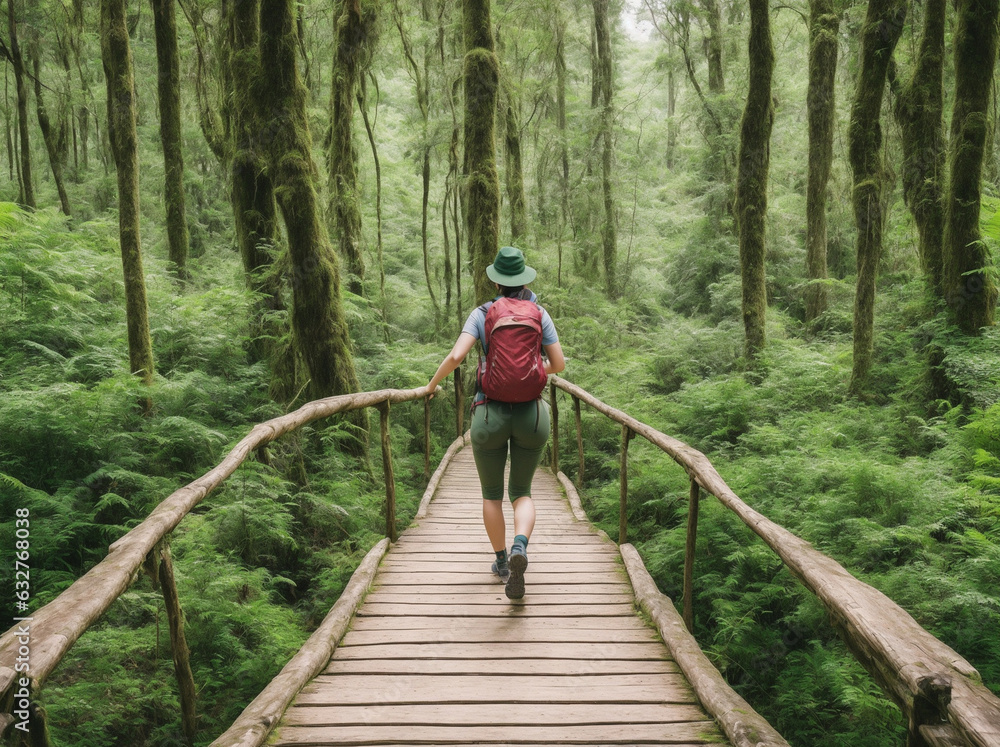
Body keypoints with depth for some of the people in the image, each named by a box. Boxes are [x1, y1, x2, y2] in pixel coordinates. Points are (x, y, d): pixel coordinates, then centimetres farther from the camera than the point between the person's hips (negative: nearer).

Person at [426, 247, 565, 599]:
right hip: (531, 414, 1)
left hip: (490, 414, -1)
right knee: (521, 493, 14)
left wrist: (433, 383, 5)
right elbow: (559, 364, 2)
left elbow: (456, 356, -14)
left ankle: (502, 562, 26)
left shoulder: (481, 313, -2)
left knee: (492, 493, 20)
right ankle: (520, 547, -15)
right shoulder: (539, 314, 3)